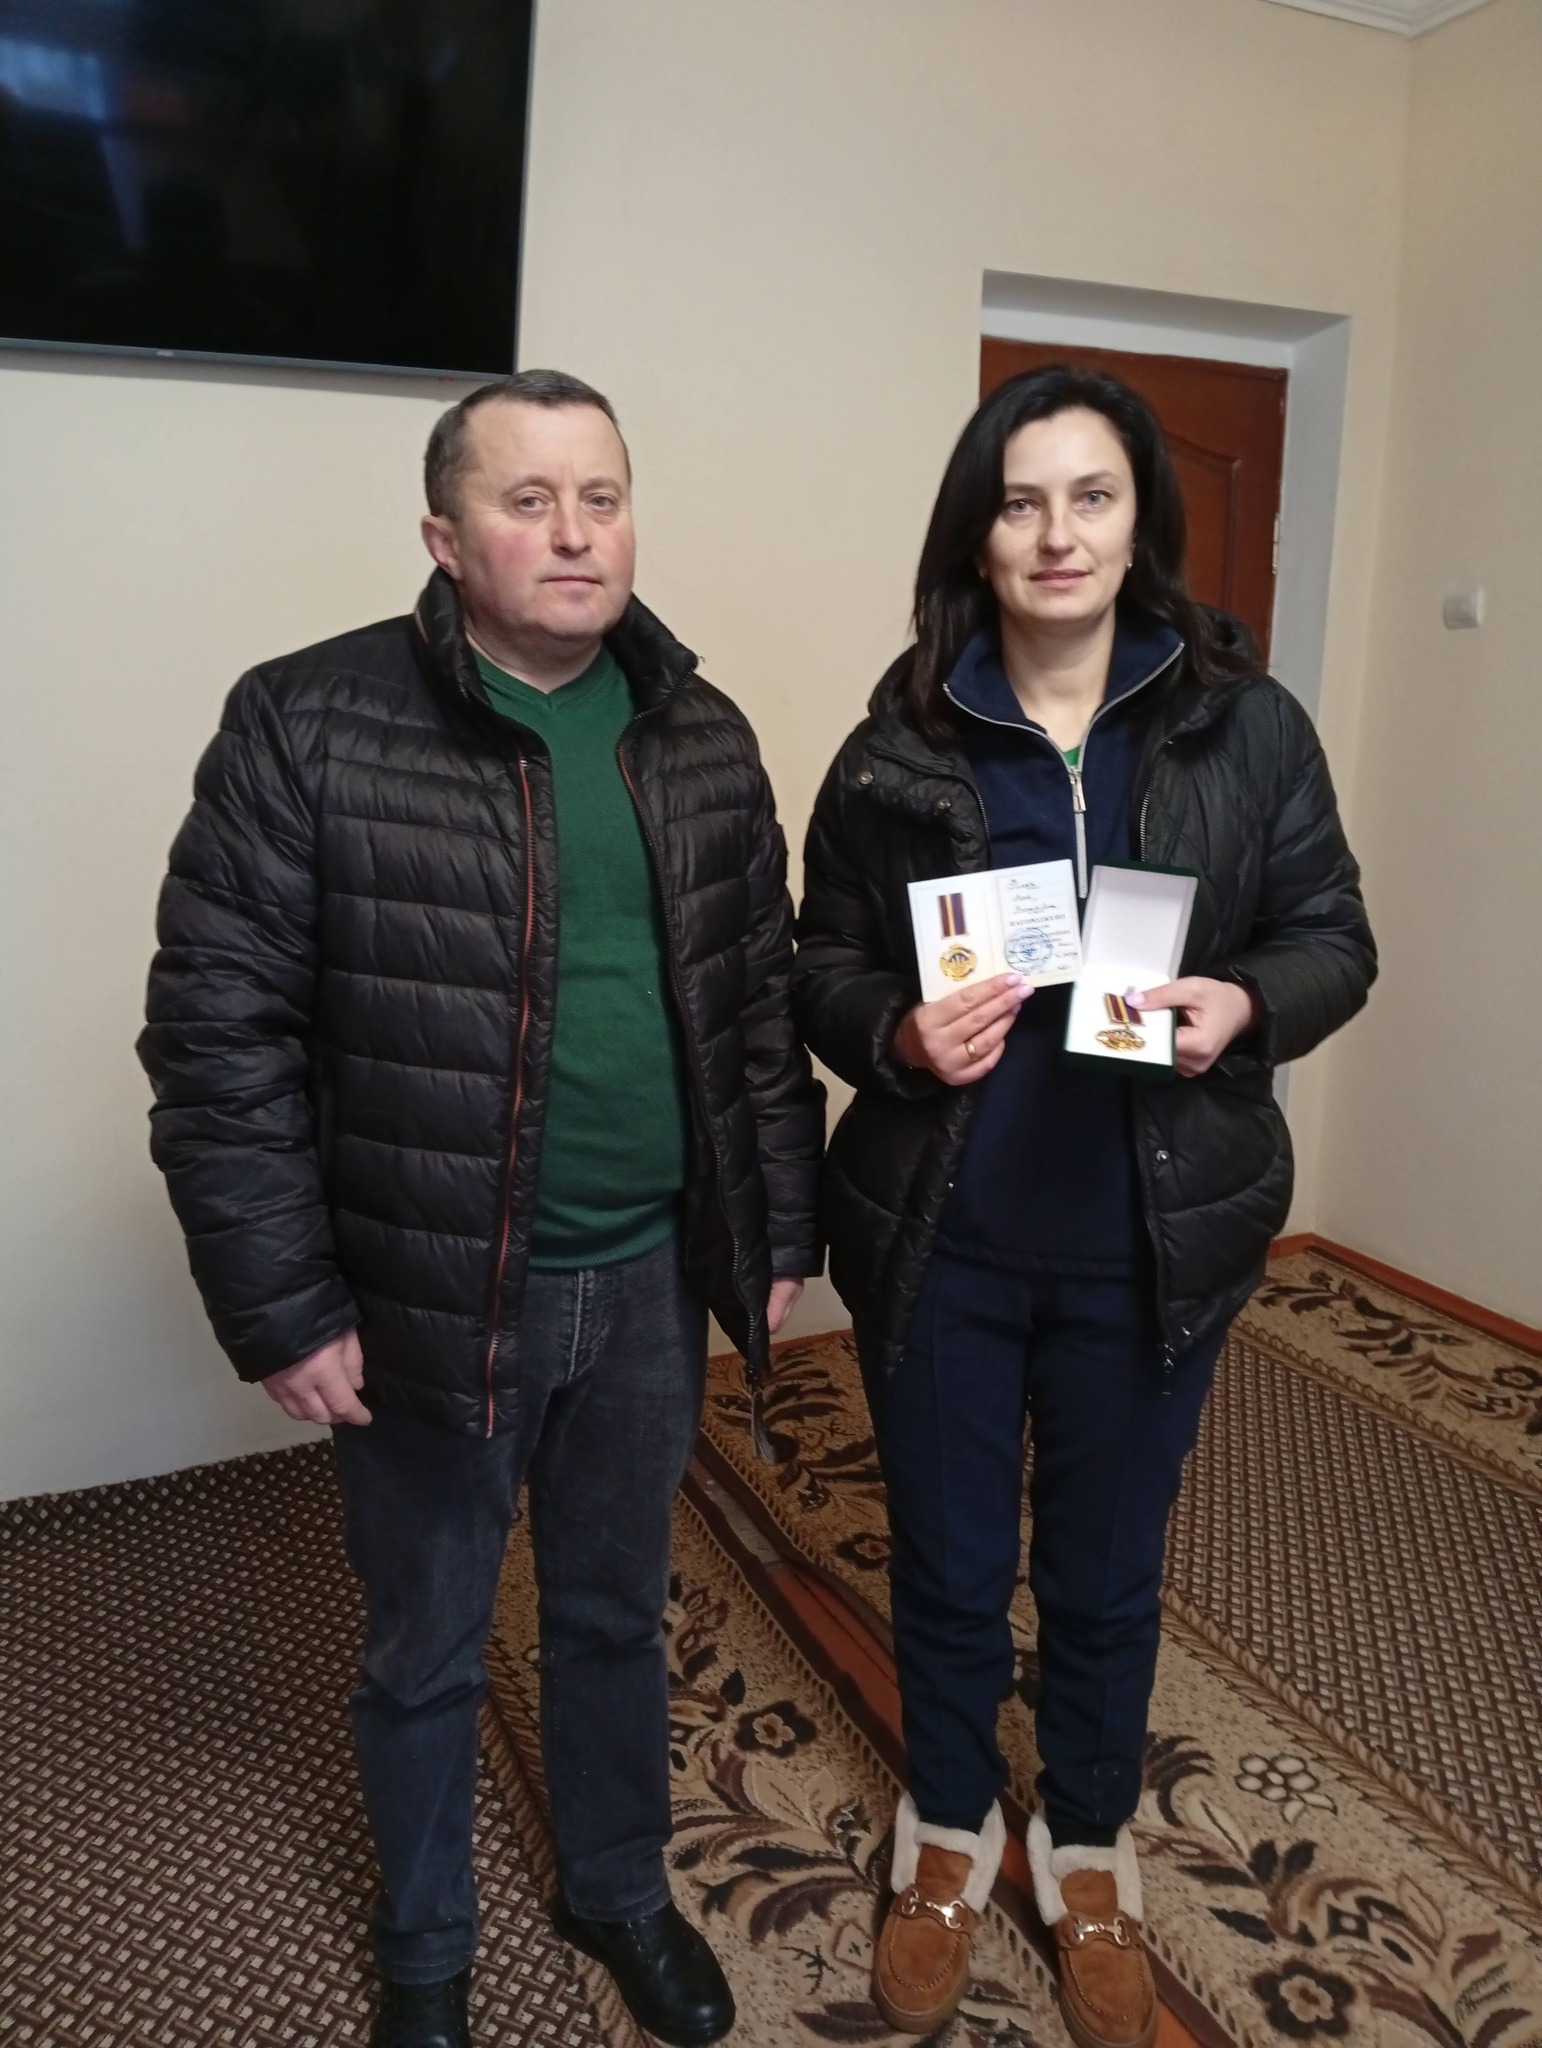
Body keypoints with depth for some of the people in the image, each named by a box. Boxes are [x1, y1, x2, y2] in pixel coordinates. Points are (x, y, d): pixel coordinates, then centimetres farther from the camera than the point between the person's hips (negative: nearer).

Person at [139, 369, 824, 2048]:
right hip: (428, 1291, -3)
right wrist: (281, 1305, -13)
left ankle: (618, 1888, 49)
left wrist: (779, 1232, 7)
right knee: (423, 1651, 18)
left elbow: (761, 1001, 7)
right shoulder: (310, 726, -12)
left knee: (617, 1613, 23)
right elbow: (219, 1033, -12)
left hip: (650, 1281, 4)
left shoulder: (698, 738, 2)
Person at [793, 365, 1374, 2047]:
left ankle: (1088, 1848, 47)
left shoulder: (1244, 725, -5)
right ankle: (949, 1831, 47)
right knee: (946, 1569, 19)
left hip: (1151, 1245, 0)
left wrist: (1247, 1004, -19)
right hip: (939, 1240, 0)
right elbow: (820, 968, 1)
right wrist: (897, 1032, -20)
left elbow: (1333, 937, 2)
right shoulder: (899, 741, -5)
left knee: (1106, 1575, 19)